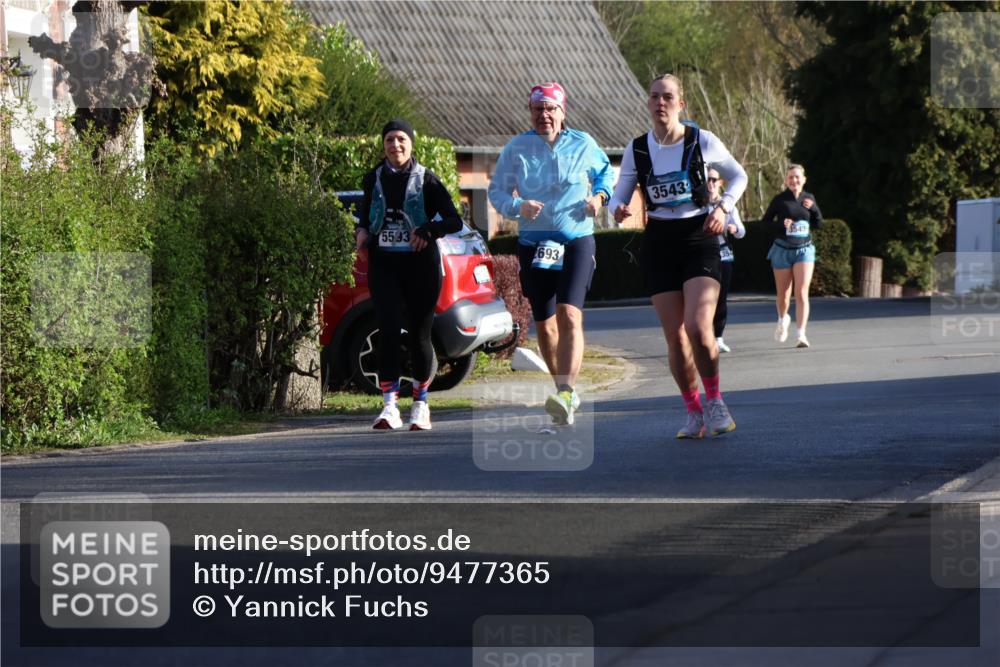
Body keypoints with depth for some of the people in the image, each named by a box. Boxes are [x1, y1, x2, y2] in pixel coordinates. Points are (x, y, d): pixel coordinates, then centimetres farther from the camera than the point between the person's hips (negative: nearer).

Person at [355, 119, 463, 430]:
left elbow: (454, 220, -1)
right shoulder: (374, 179, 9)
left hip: (420, 263, -1)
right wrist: (362, 232, 2)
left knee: (420, 334, 4)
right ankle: (390, 406, -18)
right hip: (383, 264, 1)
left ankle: (421, 404, 20)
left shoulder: (425, 179, 0)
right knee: (389, 330, -14)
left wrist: (429, 229, -19)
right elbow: (366, 214, 24)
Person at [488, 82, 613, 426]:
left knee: (569, 316, -20)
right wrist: (518, 206, -17)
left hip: (577, 241, -2)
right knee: (544, 324, 7)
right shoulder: (516, 148, 3)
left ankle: (566, 394, -29)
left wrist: (599, 196, 1)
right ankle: (565, 390, 25)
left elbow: (606, 173, 21)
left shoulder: (583, 145, 4)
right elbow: (496, 191, 3)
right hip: (534, 244, 2)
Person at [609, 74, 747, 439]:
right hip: (659, 242, 2)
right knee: (675, 337, 0)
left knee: (698, 328, -19)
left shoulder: (702, 141, -3)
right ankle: (694, 412, 14)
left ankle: (714, 401, 1)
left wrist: (722, 207, -5)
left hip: (699, 238, -2)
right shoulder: (637, 149, 2)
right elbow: (619, 194, 9)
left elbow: (738, 176, 11)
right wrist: (619, 209, -14)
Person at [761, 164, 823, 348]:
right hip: (783, 250, -1)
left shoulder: (809, 198, 6)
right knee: (783, 294, 9)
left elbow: (818, 224, 11)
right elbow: (765, 222, 0)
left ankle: (801, 334, -14)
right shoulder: (780, 200, -3)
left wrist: (814, 209, -7)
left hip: (804, 250, 1)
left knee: (802, 293, -12)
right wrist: (780, 225, -18)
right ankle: (782, 319, 41)